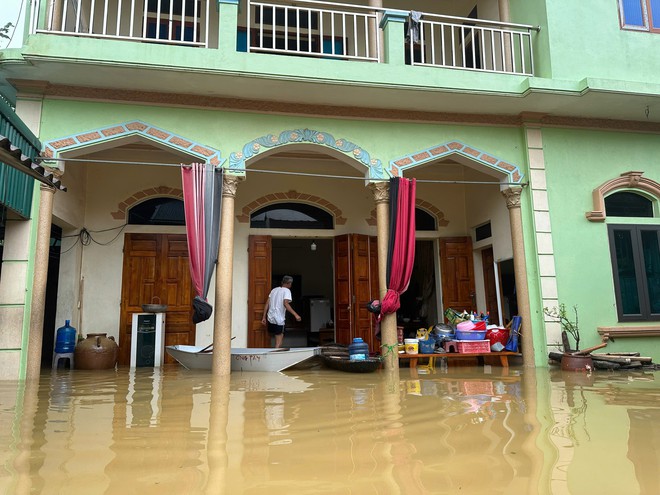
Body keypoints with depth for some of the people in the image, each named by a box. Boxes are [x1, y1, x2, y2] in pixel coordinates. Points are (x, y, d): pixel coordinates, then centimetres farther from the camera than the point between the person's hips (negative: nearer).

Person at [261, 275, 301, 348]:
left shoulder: (274, 290, 15)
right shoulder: (287, 291, -4)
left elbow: (267, 304, 11)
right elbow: (285, 304, -20)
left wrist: (264, 317, 13)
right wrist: (295, 315, -24)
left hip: (270, 318, 7)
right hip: (279, 320, -7)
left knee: (280, 336, 22)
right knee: (279, 342, -2)